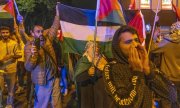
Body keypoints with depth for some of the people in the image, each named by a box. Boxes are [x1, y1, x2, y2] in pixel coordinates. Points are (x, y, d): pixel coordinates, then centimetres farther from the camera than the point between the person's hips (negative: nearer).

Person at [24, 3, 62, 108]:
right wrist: (32, 54, -34)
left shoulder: (47, 39, 3)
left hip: (54, 77, 5)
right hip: (42, 80, -4)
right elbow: (28, 67, -17)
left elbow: (54, 27, 14)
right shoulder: (29, 46, -10)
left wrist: (57, 13, 9)